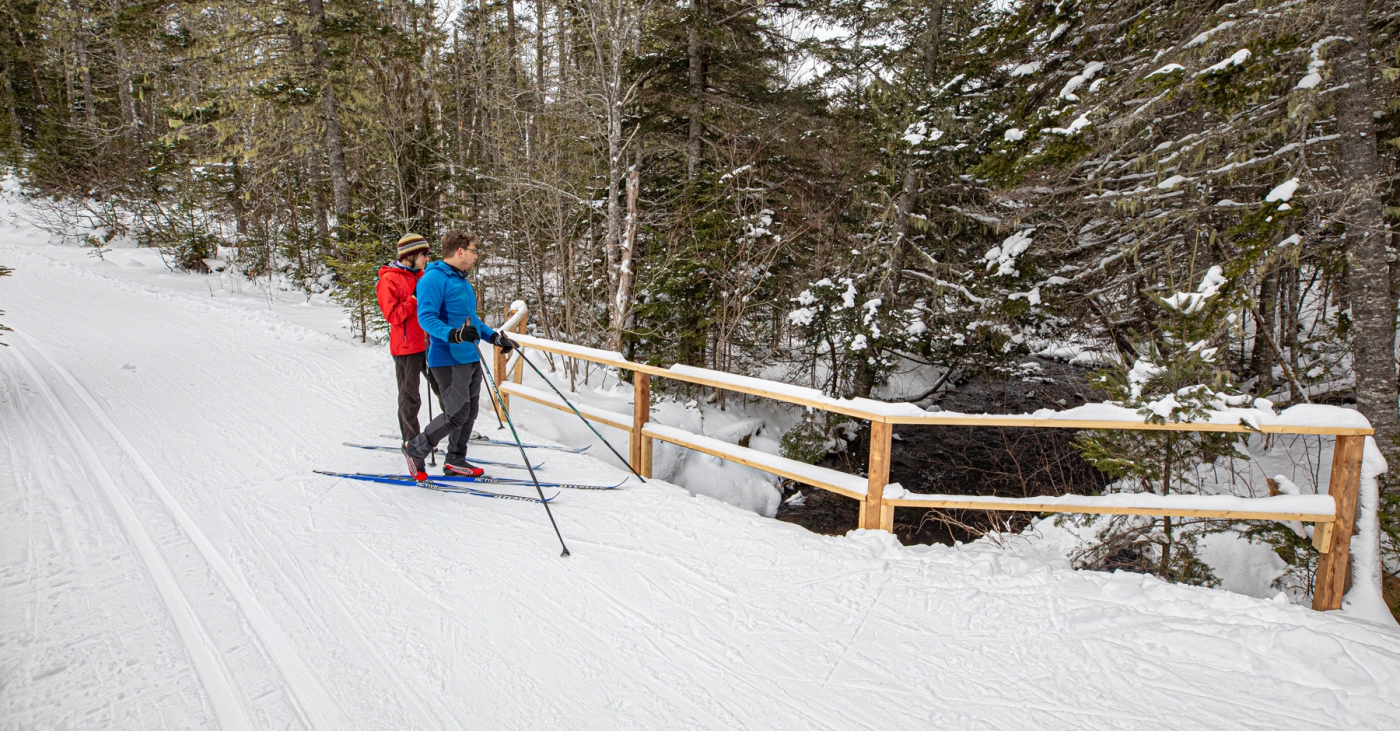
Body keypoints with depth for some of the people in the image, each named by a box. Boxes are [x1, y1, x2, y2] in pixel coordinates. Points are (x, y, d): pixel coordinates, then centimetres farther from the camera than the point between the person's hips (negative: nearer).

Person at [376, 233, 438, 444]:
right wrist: (415, 300, -21)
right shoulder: (389, 279, -10)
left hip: (428, 344, 7)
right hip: (406, 346, -7)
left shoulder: (420, 275, 12)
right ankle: (411, 443, 13)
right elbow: (392, 315, -16)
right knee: (410, 397, 2)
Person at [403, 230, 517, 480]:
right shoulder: (434, 279, -13)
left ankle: (455, 461, 26)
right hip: (449, 360, -10)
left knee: (470, 412, 12)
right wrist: (453, 334, -37)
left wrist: (494, 337, 18)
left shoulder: (462, 281, 17)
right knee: (457, 414, -10)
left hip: (470, 357, 10)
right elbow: (426, 317, -22)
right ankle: (416, 450, 10)